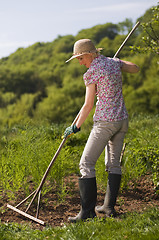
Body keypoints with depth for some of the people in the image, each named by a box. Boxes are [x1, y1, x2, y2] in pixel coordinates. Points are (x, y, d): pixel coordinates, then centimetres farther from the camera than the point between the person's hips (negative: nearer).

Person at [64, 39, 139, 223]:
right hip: (122, 120, 8)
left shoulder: (92, 72, -12)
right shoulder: (114, 62, 7)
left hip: (105, 122, -8)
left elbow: (88, 105, -9)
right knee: (114, 163, 15)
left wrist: (76, 127, 2)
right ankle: (109, 207, 20)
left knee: (86, 163, -3)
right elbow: (135, 68, 26)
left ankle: (88, 211, -4)